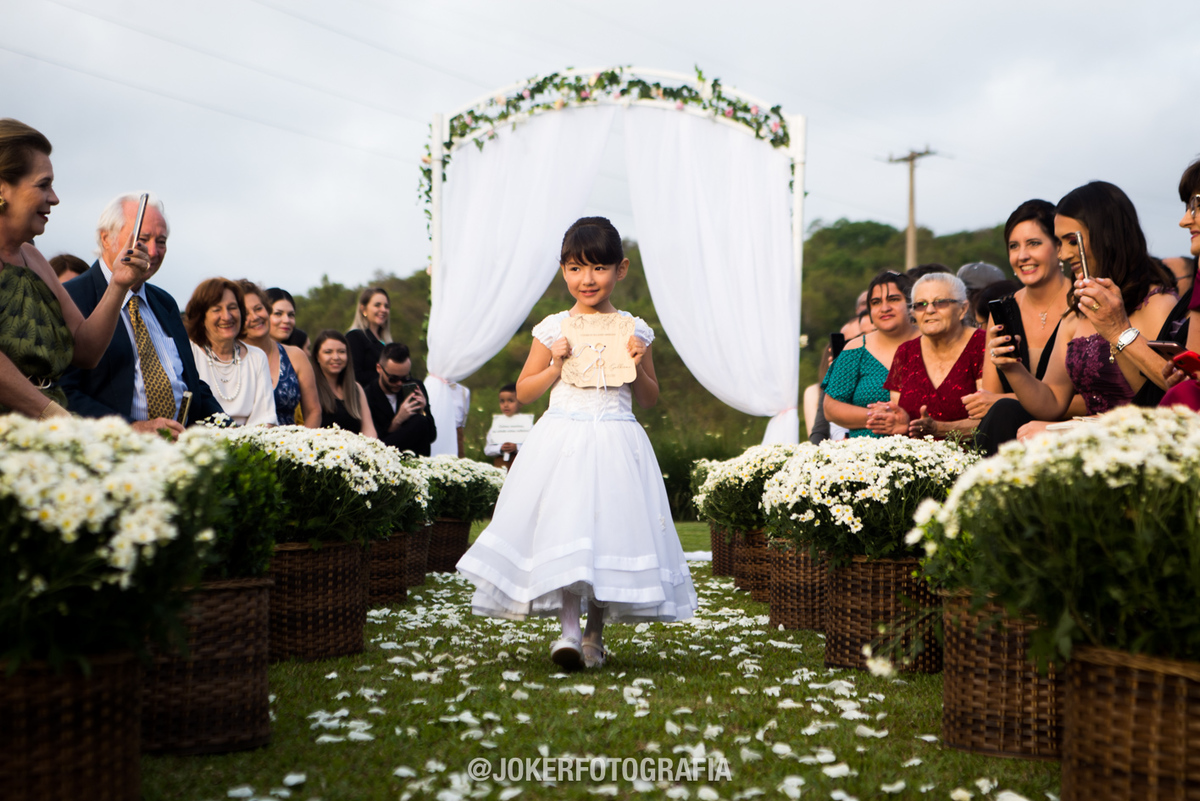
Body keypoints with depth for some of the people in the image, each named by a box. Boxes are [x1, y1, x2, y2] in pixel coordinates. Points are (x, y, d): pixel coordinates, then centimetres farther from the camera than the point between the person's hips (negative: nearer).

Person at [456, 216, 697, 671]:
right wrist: (556, 365, -5)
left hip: (616, 442, 1)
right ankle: (568, 630, -12)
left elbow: (650, 400, 12)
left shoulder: (634, 330, 6)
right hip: (562, 441, -1)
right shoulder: (552, 329, 5)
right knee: (563, 527, -14)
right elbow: (523, 392, 10)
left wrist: (637, 367, -6)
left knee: (613, 527, 0)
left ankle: (594, 632, 15)